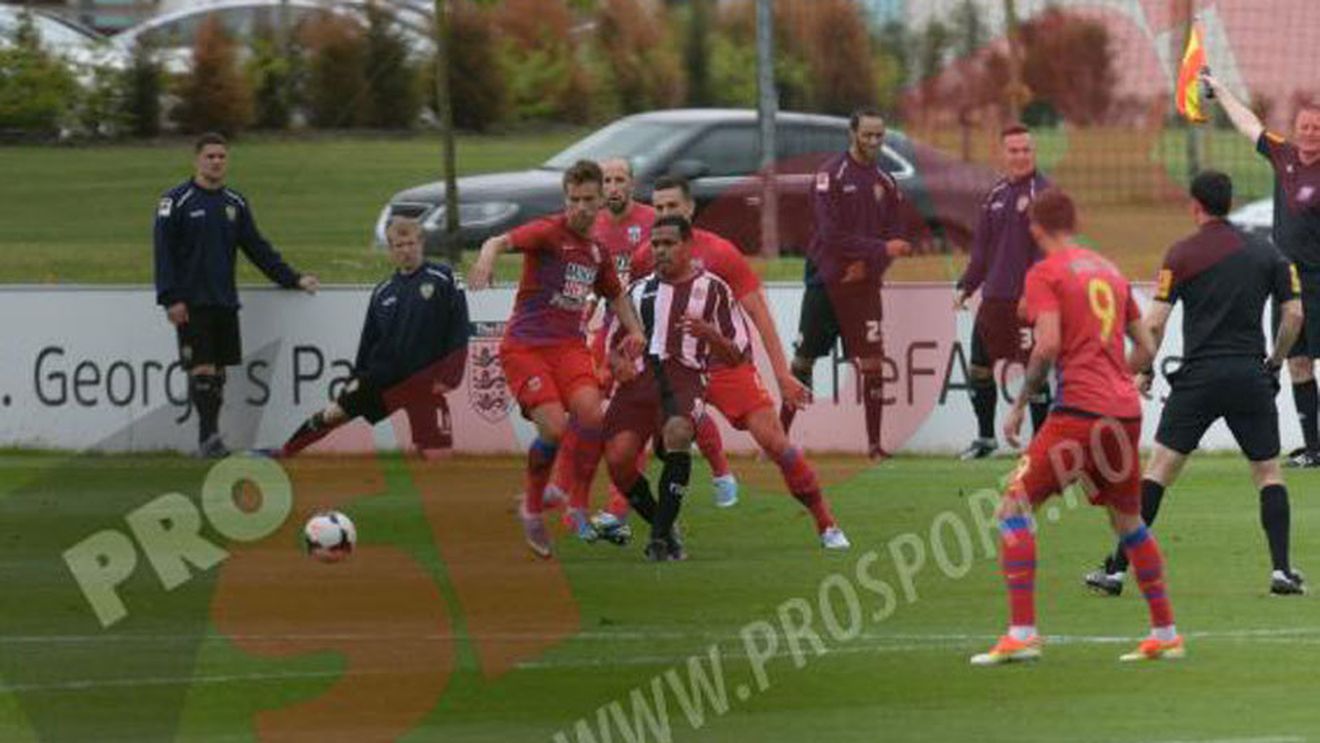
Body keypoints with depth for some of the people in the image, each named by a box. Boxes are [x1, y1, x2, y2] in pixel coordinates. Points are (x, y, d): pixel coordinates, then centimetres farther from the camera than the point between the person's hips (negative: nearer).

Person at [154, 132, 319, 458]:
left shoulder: (235, 203, 12)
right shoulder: (176, 201, -4)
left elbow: (258, 248, 17)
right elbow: (164, 253, -7)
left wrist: (293, 279, 11)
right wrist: (170, 299, -16)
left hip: (225, 304, 5)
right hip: (192, 305, -5)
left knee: (219, 371, 5)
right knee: (202, 369, -13)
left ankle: (209, 440, 10)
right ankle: (208, 437, -16)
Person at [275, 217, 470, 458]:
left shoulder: (443, 280, -7)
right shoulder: (382, 292, 7)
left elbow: (459, 330, -9)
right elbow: (369, 340, 14)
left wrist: (448, 377, -15)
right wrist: (356, 380, 13)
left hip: (422, 380, -4)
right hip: (382, 374, 4)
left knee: (429, 446, -12)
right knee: (335, 412, 5)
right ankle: (283, 453, 18)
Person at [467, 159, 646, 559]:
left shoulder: (597, 251, 14)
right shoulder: (549, 232, -6)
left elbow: (616, 294, 32)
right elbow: (501, 241, -24)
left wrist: (634, 329, 14)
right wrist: (487, 259, -47)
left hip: (569, 345, 5)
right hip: (525, 345, -5)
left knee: (591, 413, -21)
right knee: (554, 426, -19)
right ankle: (532, 507, 6)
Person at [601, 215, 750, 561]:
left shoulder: (712, 289, 13)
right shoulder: (639, 289, 25)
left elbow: (738, 354, 9)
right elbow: (613, 342, 30)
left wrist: (709, 334, -11)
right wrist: (617, 363, 6)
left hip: (684, 375, -4)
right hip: (638, 376, 4)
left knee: (678, 431, -36)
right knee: (617, 458, -19)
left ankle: (661, 534, -29)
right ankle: (662, 526, 8)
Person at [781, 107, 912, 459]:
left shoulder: (886, 184, 8)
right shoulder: (831, 175, -8)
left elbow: (893, 238, 8)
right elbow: (833, 235, -16)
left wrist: (870, 265, -10)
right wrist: (881, 248, -21)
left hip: (863, 284, 3)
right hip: (825, 282, -3)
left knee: (873, 364, -4)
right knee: (802, 362, 2)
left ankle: (874, 444, 0)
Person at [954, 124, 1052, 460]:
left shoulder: (1042, 193, -8)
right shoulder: (996, 195, 15)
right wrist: (966, 287, 13)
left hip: (1026, 302, -7)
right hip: (993, 299, 7)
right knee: (979, 369, 13)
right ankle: (985, 438, 29)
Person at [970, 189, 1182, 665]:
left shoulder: (1045, 273, -2)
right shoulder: (1109, 272, 19)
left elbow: (1047, 346, -15)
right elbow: (1145, 348, 20)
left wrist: (1020, 406, -6)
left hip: (1079, 411, -7)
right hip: (1126, 410, 7)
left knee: (1013, 509, -4)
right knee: (1128, 521, 22)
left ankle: (1021, 634, -14)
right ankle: (1165, 634, 24)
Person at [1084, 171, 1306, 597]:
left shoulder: (1181, 254, 0)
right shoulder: (1266, 253, 7)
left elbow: (1154, 323, -5)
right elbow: (1294, 314, 5)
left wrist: (1143, 371, 9)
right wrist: (1274, 363, 19)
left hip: (1198, 378, -2)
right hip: (1251, 378, 2)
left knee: (1159, 467, 2)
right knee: (1268, 472, 13)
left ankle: (1117, 569, -3)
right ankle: (1281, 570, 1)